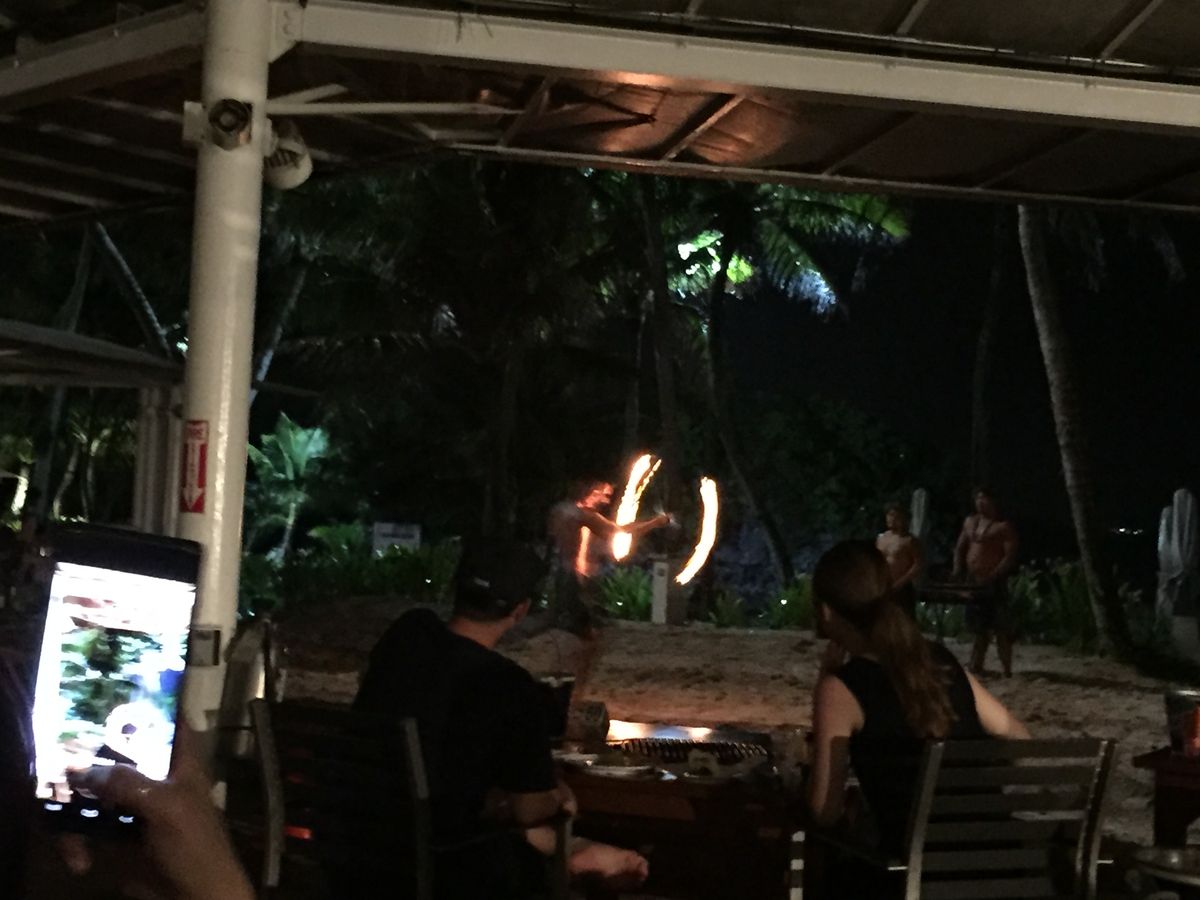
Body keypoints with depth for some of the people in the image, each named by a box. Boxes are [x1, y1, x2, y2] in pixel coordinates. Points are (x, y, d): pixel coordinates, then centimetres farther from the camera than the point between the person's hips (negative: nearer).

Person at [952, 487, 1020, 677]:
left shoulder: (1004, 526, -5)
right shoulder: (970, 522, 15)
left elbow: (1010, 556, -12)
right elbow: (960, 547, 21)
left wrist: (993, 576, -22)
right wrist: (958, 569, 4)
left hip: (993, 583, -7)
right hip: (972, 582, 7)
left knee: (1001, 628, -7)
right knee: (979, 628, 12)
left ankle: (1007, 671, -4)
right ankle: (975, 669, 18)